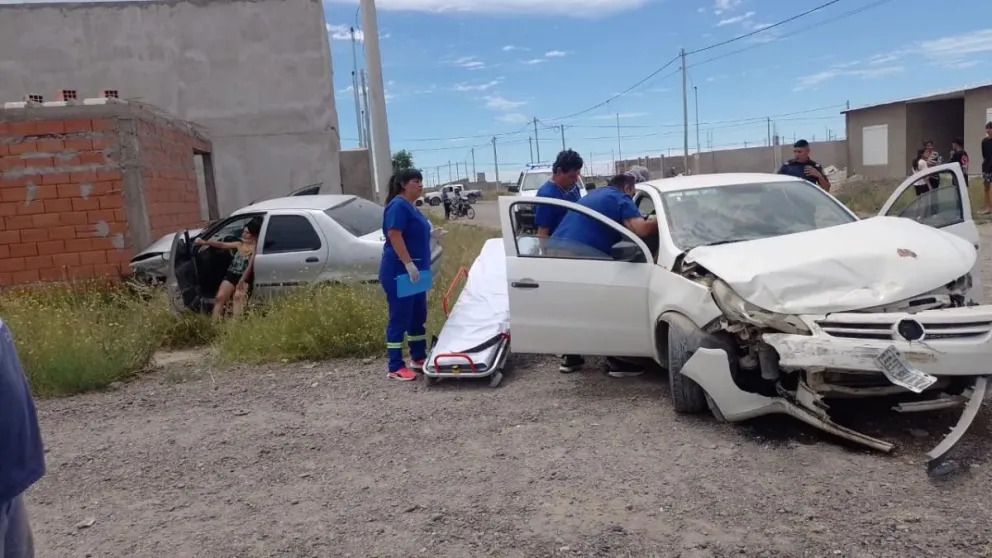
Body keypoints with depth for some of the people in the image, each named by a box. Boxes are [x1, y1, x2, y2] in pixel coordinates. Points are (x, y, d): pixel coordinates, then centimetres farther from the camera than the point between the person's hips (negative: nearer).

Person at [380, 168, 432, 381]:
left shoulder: (411, 206, 16)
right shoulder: (398, 206, -14)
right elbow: (394, 235, -23)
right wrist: (409, 264, -28)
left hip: (414, 271, 10)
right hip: (399, 272, -10)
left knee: (418, 316, 16)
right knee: (399, 318, -6)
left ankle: (418, 358, 27)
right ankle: (395, 368, 0)